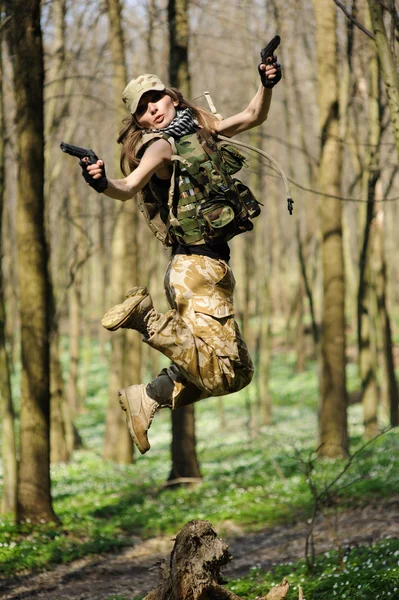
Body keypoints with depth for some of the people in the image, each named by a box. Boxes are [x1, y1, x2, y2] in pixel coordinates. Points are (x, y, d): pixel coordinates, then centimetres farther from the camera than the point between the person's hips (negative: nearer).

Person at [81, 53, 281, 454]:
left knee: (238, 371, 14)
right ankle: (145, 315, -9)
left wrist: (267, 85, 7)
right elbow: (129, 188, -21)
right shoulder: (161, 144, -7)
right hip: (197, 267, -8)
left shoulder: (197, 130, 16)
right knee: (218, 373, -16)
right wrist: (101, 184, -42)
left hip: (212, 267, 8)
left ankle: (145, 399, 14)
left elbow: (253, 117, 24)